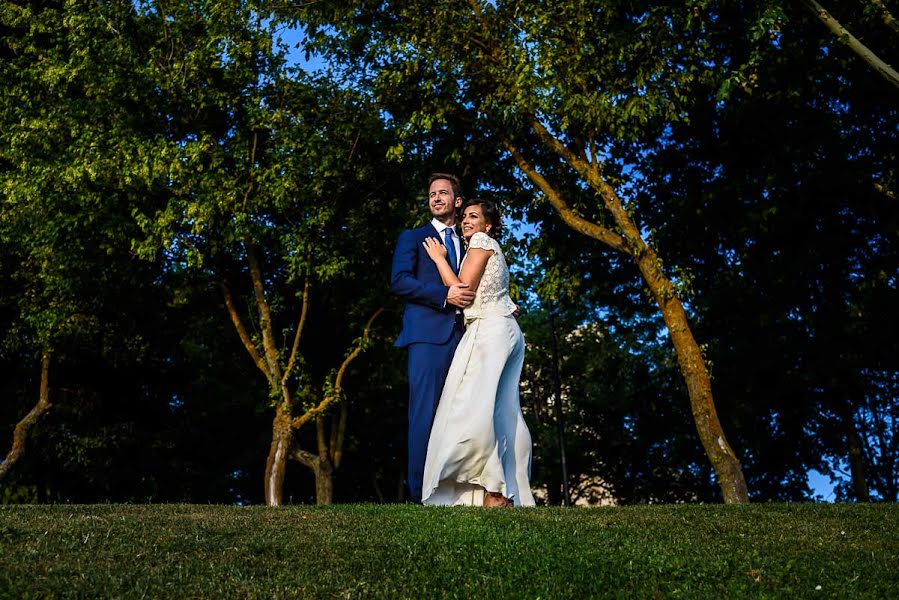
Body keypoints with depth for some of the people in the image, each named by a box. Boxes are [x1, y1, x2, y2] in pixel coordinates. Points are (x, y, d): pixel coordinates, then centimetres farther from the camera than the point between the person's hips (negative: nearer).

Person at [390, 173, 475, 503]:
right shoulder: (412, 238, 13)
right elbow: (399, 281, -2)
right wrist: (444, 294, -13)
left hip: (462, 335, 4)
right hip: (428, 333, -4)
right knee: (425, 413, -10)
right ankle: (421, 491, -9)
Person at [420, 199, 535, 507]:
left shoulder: (482, 241, -1)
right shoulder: (494, 250, 26)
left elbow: (463, 290, -7)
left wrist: (439, 258, 2)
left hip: (488, 329, -10)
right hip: (507, 331, 10)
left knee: (473, 407, -16)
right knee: (504, 414, 4)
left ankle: (494, 491, -19)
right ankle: (513, 493, 2)